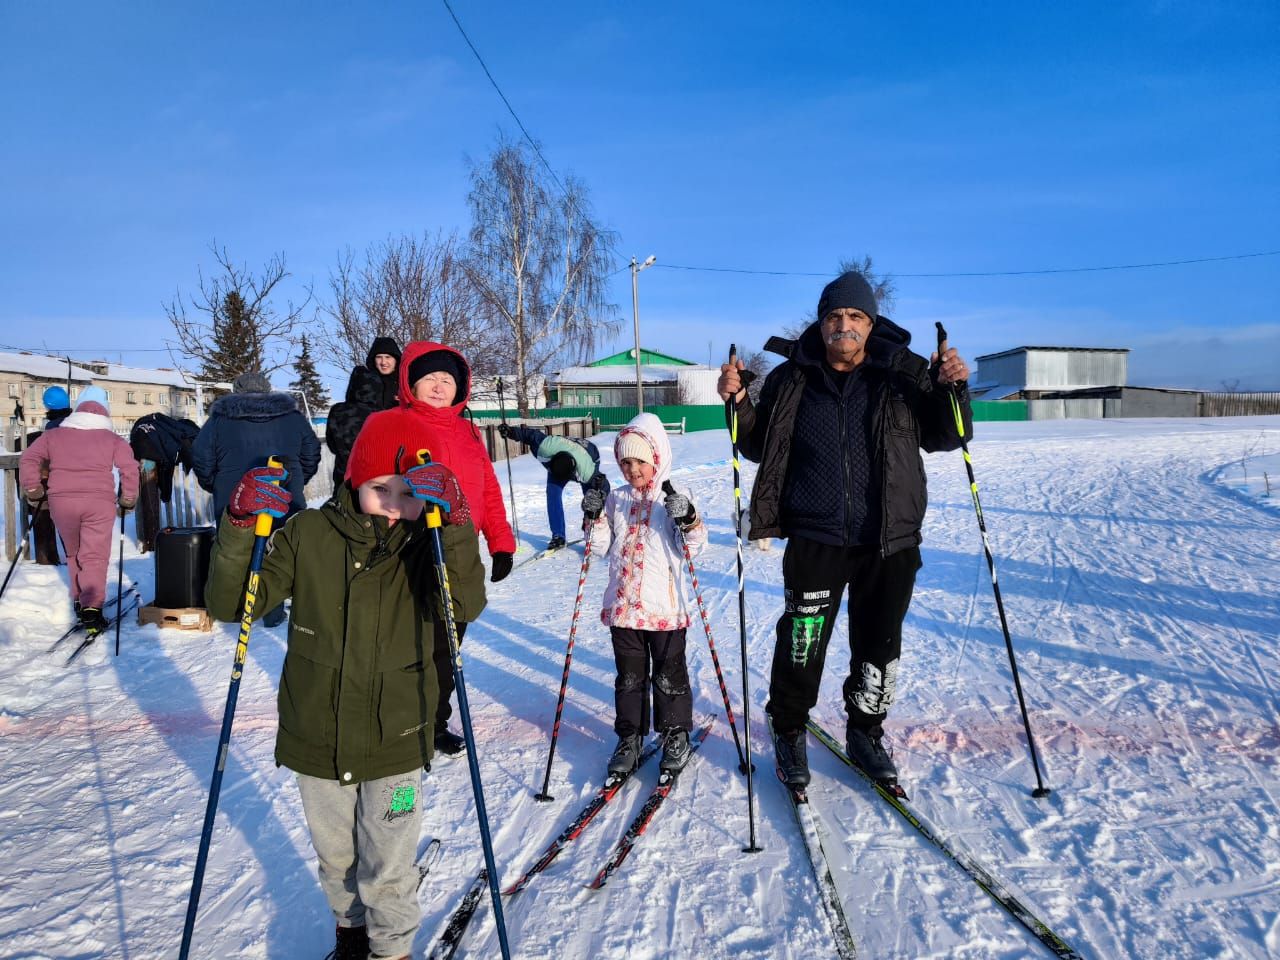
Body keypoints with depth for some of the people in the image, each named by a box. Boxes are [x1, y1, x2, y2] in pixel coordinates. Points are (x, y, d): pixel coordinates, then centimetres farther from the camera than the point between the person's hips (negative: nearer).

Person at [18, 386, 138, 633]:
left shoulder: (53, 435, 15)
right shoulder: (112, 439, 10)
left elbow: (28, 459, 7)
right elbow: (130, 468, -2)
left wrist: (33, 493, 13)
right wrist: (127, 502, 7)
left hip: (61, 501, 2)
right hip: (100, 502, -2)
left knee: (74, 553, 21)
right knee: (95, 556, -2)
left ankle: (79, 601, 27)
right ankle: (91, 608, -14)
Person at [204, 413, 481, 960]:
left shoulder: (429, 543, -10)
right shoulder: (308, 534, -8)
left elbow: (466, 605, -28)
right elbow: (229, 605, -9)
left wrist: (453, 524, -42)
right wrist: (241, 526, -25)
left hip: (395, 745, -2)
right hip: (316, 743, 2)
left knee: (389, 874, 10)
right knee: (336, 860, 24)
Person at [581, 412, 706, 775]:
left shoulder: (673, 499, -7)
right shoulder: (616, 499, 6)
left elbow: (695, 547, -11)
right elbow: (602, 547, 10)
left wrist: (689, 520, -29)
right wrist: (594, 518, -6)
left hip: (665, 607, -4)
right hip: (623, 606, 4)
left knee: (669, 675, 10)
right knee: (629, 676, 14)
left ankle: (676, 734, 28)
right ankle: (630, 736, 28)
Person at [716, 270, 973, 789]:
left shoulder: (905, 373, 1)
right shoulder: (790, 380, 1)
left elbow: (944, 438, 6)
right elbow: (760, 447, 9)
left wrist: (952, 389, -11)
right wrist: (738, 402, -8)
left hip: (890, 541, 2)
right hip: (814, 540, -1)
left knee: (878, 647, 15)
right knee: (801, 646, 3)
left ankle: (865, 734, 37)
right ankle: (789, 733, 27)